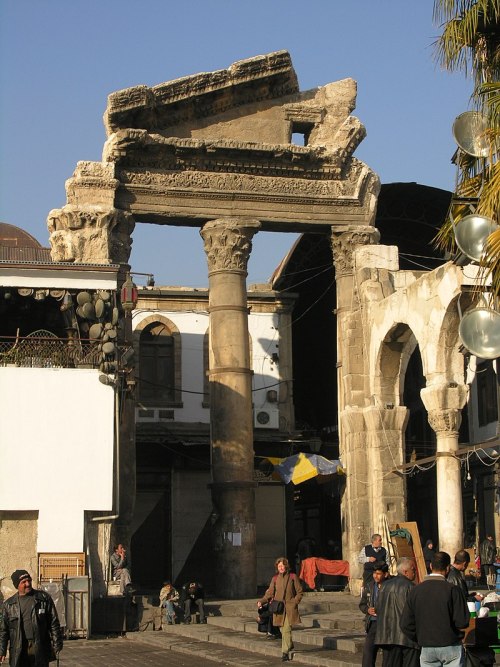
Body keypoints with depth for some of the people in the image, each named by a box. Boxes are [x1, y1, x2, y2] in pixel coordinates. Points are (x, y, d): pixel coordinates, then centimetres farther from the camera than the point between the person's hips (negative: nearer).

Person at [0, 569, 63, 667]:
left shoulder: (44, 598, 3)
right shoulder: (9, 604, 7)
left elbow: (54, 623, 4)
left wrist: (57, 644, -1)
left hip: (40, 649, -1)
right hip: (19, 650, 1)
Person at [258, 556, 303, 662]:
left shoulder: (293, 577, 1)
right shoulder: (275, 579, 9)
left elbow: (299, 592, 4)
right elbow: (270, 593, 7)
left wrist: (294, 602, -10)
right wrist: (261, 601, -8)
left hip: (290, 607, -4)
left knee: (286, 630, -14)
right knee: (283, 630, 9)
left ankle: (285, 652, -12)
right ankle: (290, 647, 33)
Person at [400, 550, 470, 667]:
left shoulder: (415, 591, 0)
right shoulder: (452, 590, -12)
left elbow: (405, 624, 1)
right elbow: (462, 622, -13)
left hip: (427, 649, 3)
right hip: (451, 647, -3)